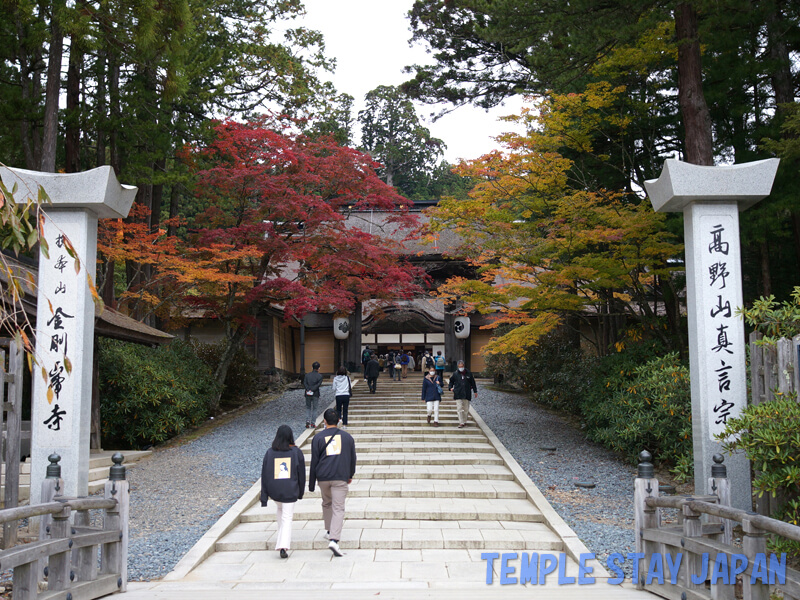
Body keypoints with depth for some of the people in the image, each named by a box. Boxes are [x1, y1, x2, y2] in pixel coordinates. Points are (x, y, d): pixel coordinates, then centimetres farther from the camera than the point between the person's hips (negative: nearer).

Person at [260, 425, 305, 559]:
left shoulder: (270, 453, -2)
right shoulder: (296, 452, -4)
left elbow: (264, 475, -2)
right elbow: (301, 474, 1)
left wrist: (264, 497, 2)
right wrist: (300, 492, 13)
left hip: (274, 491, 2)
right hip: (290, 491, -2)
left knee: (279, 509, 30)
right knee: (287, 518, 0)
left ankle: (281, 537, 34)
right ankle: (283, 546, -15)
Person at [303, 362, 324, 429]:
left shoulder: (307, 375, 6)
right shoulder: (320, 376, -2)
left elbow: (304, 383, -6)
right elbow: (318, 384, -14)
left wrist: (308, 390, -15)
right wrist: (312, 390, -16)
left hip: (308, 395, 2)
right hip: (315, 394, -2)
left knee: (308, 408, 14)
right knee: (314, 409, 7)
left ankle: (307, 421, -1)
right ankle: (312, 423, 5)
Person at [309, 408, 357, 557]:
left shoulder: (318, 438, 3)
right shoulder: (347, 437, 7)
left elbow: (314, 462, 3)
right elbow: (353, 458, 14)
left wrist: (311, 484, 8)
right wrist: (350, 475, 30)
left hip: (323, 478, 1)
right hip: (341, 478, -1)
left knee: (326, 504, 24)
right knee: (338, 508, -6)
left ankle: (330, 531, 34)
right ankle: (334, 539, -19)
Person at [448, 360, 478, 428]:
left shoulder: (468, 374, 7)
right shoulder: (455, 374, 4)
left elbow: (473, 383, 15)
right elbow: (451, 382, 15)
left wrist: (475, 391, 15)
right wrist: (450, 387, -3)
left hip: (466, 394, 2)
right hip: (458, 394, -2)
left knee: (466, 409, 6)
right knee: (459, 409, -9)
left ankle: (464, 422, 18)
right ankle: (461, 423, -9)